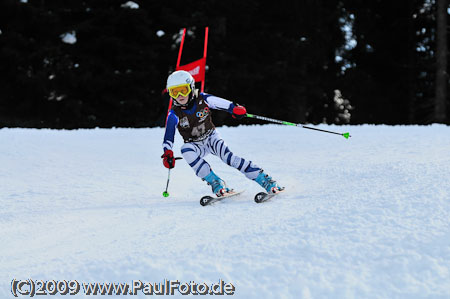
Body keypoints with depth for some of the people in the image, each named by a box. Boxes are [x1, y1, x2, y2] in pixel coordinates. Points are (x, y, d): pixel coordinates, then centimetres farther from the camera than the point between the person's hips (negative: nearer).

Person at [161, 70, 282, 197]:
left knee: (227, 156, -28)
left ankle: (265, 180, -27)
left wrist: (235, 109, -30)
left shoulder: (202, 100, -15)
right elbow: (168, 136, -16)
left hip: (211, 137, -1)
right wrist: (167, 153, -32)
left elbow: (222, 103, -10)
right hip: (195, 145, 1)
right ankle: (215, 183, -30)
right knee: (186, 150, -34)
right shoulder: (174, 114, -15)